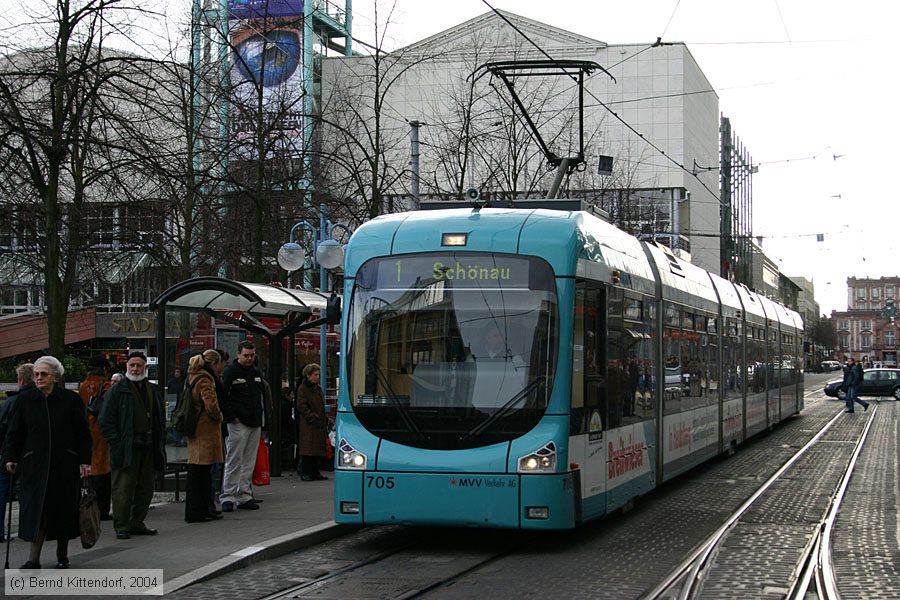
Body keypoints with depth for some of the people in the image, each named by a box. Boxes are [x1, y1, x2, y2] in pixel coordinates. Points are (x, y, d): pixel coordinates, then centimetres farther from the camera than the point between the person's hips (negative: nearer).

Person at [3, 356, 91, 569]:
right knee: (36, 510, -7)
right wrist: (11, 458, 0)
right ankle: (34, 558, -7)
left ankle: (62, 555, 20)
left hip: (65, 465, 0)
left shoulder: (71, 400, 0)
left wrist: (85, 461, -3)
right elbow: (15, 432, 8)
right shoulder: (24, 400, 5)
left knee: (64, 510, 6)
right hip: (35, 465, 1)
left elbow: (83, 434, 2)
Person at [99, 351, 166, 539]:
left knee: (145, 488, 9)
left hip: (148, 448, 6)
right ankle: (121, 526, 1)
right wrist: (116, 443, -13)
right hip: (126, 449, -6)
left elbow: (159, 421, 23)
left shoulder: (153, 391, 17)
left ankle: (137, 523, 19)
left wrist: (159, 444, 12)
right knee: (123, 489, -6)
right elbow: (106, 421, -4)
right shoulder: (117, 391, -1)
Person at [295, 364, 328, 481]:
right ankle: (305, 473, -4)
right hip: (308, 424, -8)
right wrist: (313, 417, -18)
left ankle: (315, 472, 14)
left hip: (319, 424, 8)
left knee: (316, 450, 9)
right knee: (308, 449, -8)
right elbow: (302, 406, -12)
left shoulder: (318, 388, 19)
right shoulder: (302, 388, -5)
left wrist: (324, 422, 14)